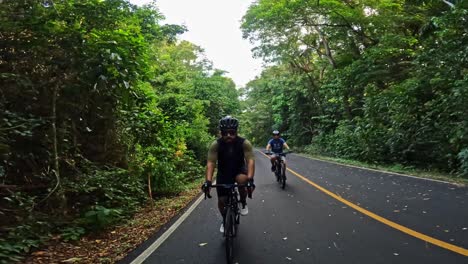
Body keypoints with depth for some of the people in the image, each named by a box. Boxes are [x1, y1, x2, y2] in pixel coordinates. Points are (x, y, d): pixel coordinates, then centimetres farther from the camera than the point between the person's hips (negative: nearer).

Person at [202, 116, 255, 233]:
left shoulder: (244, 143, -26)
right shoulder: (216, 144, -24)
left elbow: (250, 160, -35)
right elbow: (210, 163, -31)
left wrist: (250, 179, -49)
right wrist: (208, 181, -45)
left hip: (239, 170, -1)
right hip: (223, 173, 1)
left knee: (242, 179, -35)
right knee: (222, 200, -1)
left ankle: (243, 203, -6)